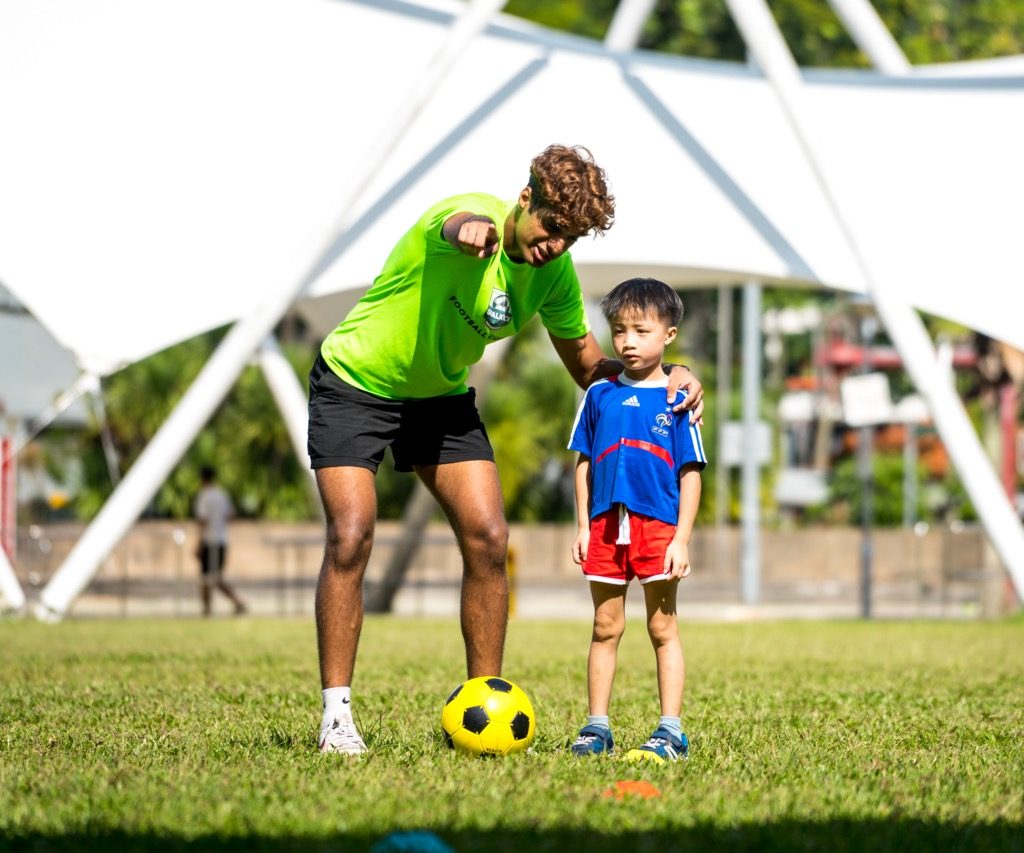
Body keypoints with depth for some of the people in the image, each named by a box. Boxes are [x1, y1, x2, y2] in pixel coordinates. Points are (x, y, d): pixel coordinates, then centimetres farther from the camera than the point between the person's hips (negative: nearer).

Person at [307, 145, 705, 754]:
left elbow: (589, 367, 3)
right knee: (350, 538, -17)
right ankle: (337, 716, -8)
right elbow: (460, 226, -56)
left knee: (488, 537, -8)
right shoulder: (475, 216, -28)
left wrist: (663, 376, -16)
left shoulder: (554, 273, -9)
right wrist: (472, 230, -82)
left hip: (441, 396, 6)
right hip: (354, 384, -5)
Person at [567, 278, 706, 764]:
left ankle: (671, 732, 4)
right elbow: (584, 464, 13)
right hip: (606, 524, 3)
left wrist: (682, 538, -7)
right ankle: (597, 728, 13)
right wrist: (583, 527, 7)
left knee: (662, 628, 2)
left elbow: (690, 472, -1)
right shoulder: (600, 396, 9)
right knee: (606, 628, 8)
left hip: (658, 524, -3)